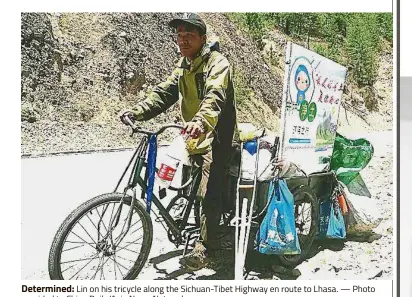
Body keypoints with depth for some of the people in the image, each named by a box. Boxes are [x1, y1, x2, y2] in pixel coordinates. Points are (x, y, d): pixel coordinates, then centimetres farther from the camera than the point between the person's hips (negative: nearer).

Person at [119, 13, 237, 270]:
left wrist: (201, 121, -55)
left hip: (216, 136, -9)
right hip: (195, 135, 9)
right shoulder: (184, 65, 12)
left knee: (209, 194, -12)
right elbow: (164, 93, 2)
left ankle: (205, 248, 1)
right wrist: (137, 112, -14)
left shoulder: (217, 63, -16)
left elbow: (214, 96, -35)